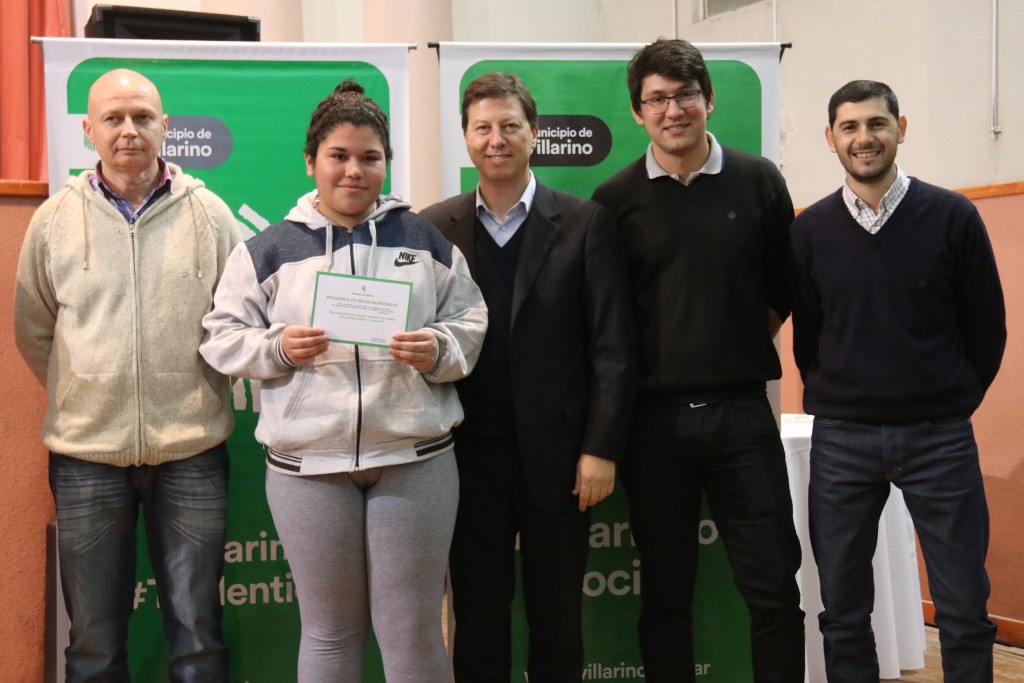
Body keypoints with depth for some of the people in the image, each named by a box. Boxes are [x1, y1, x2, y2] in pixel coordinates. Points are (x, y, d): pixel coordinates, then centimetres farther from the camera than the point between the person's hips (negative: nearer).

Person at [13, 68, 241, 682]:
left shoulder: (209, 214, -1)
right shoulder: (55, 218, 2)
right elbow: (33, 333, 11)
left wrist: (196, 395, 5)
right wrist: (84, 397, 8)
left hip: (192, 452, 0)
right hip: (86, 452, 1)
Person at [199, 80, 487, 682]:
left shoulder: (426, 240, 8)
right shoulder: (270, 250, 6)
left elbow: (472, 321, 9)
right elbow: (223, 337, 7)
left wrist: (440, 349, -12)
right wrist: (277, 347, -12)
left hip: (415, 457, 0)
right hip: (307, 463, 0)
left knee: (414, 629, 5)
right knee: (329, 630, 12)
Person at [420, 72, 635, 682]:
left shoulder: (585, 224, -1)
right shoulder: (436, 227, 4)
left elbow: (612, 346, -3)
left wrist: (601, 448, -8)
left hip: (558, 457, -1)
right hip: (470, 455, 1)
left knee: (558, 621, 11)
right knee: (477, 621, 11)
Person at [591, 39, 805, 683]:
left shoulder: (759, 181, 4)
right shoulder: (616, 198, 2)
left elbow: (785, 289, 11)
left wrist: (740, 348, 7)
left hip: (741, 410, 0)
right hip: (655, 414, 0)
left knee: (775, 586, 2)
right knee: (665, 593, 10)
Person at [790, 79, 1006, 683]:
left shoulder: (953, 217, -3)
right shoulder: (811, 230, 2)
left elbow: (986, 326, 4)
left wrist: (954, 402, 8)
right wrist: (835, 401, 9)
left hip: (940, 437, -1)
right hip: (840, 440, 2)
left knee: (964, 606, 4)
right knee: (843, 608, 8)